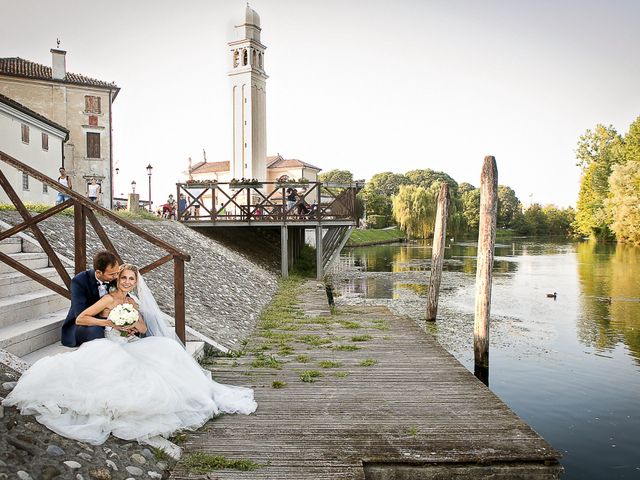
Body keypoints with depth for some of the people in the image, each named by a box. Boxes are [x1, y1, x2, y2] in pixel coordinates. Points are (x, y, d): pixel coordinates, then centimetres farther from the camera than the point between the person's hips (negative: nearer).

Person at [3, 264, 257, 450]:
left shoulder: (134, 302, 14)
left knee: (166, 349, -14)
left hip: (132, 348, 5)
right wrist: (110, 322, -16)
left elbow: (144, 328, 16)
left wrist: (133, 321, -7)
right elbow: (80, 318, -9)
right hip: (111, 348, -5)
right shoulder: (108, 299, -5)